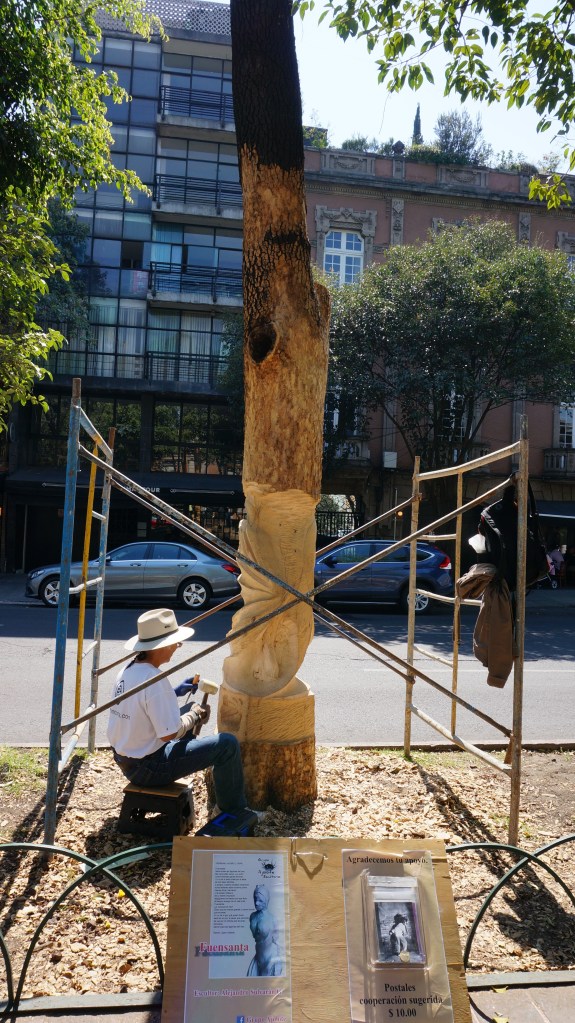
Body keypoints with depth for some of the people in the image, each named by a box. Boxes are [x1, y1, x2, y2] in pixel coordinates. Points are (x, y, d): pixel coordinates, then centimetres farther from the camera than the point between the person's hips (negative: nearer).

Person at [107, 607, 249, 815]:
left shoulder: (128, 670, 0)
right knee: (228, 744, -7)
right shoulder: (155, 681, -27)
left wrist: (174, 692, 10)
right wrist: (195, 715, -7)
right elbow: (169, 734, -24)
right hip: (147, 770, -9)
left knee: (189, 713, 25)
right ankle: (234, 812, 11)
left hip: (124, 759, 9)